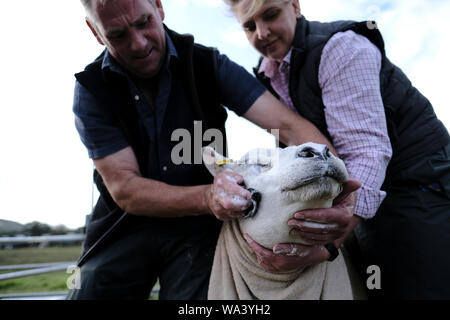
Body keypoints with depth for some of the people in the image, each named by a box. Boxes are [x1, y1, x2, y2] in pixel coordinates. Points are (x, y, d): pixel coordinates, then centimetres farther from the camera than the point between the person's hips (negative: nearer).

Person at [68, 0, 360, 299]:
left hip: (199, 227, 0)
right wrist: (206, 198, -35)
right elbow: (124, 189, -17)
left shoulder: (207, 64, -9)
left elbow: (289, 125, -20)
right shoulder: (92, 90, -9)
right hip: (127, 227, 1)